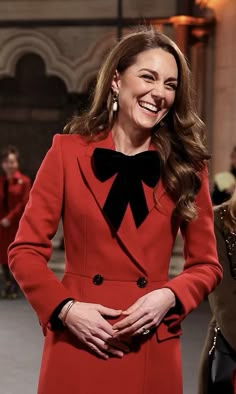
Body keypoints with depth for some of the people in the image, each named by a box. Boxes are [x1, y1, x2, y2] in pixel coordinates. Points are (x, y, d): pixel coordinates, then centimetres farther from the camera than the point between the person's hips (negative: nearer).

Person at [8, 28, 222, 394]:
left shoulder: (185, 165, 2)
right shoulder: (69, 151, -2)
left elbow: (206, 264, 7)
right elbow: (25, 251, 0)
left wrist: (169, 296, -12)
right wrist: (65, 309, -13)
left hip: (152, 353, 1)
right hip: (78, 348, -1)